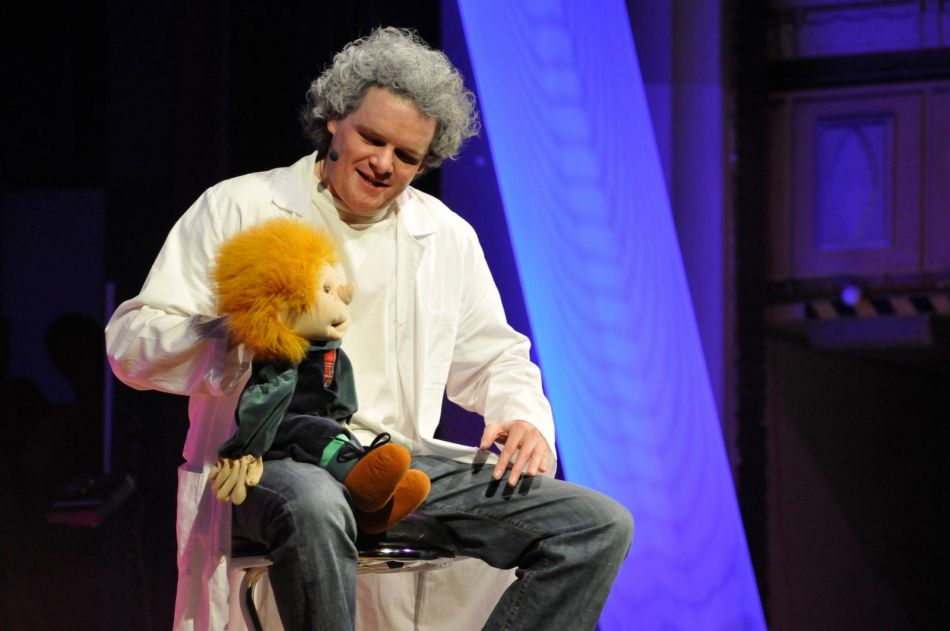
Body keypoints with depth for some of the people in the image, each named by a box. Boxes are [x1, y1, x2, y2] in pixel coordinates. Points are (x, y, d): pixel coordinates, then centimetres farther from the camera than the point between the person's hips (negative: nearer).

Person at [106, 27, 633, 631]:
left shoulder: (448, 238, 17)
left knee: (599, 526, -13)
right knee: (313, 505, -44)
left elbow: (492, 357, 27)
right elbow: (132, 342, 0)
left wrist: (524, 417, 3)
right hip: (269, 461, -5)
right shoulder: (238, 209, 4)